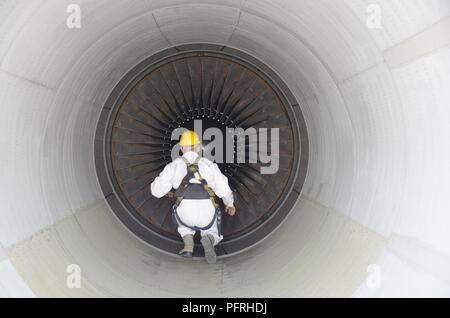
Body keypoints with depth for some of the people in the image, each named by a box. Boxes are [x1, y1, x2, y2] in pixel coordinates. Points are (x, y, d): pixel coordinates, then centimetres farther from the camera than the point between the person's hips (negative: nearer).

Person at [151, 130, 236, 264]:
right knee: (212, 234, 28)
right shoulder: (209, 164, 12)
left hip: (185, 211, 0)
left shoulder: (174, 165, 11)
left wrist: (167, 193, 36)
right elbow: (224, 189, 11)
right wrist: (230, 204, 31)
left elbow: (157, 190, 12)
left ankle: (188, 244, 7)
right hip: (207, 210, 0)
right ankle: (208, 240, -9)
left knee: (184, 223, 37)